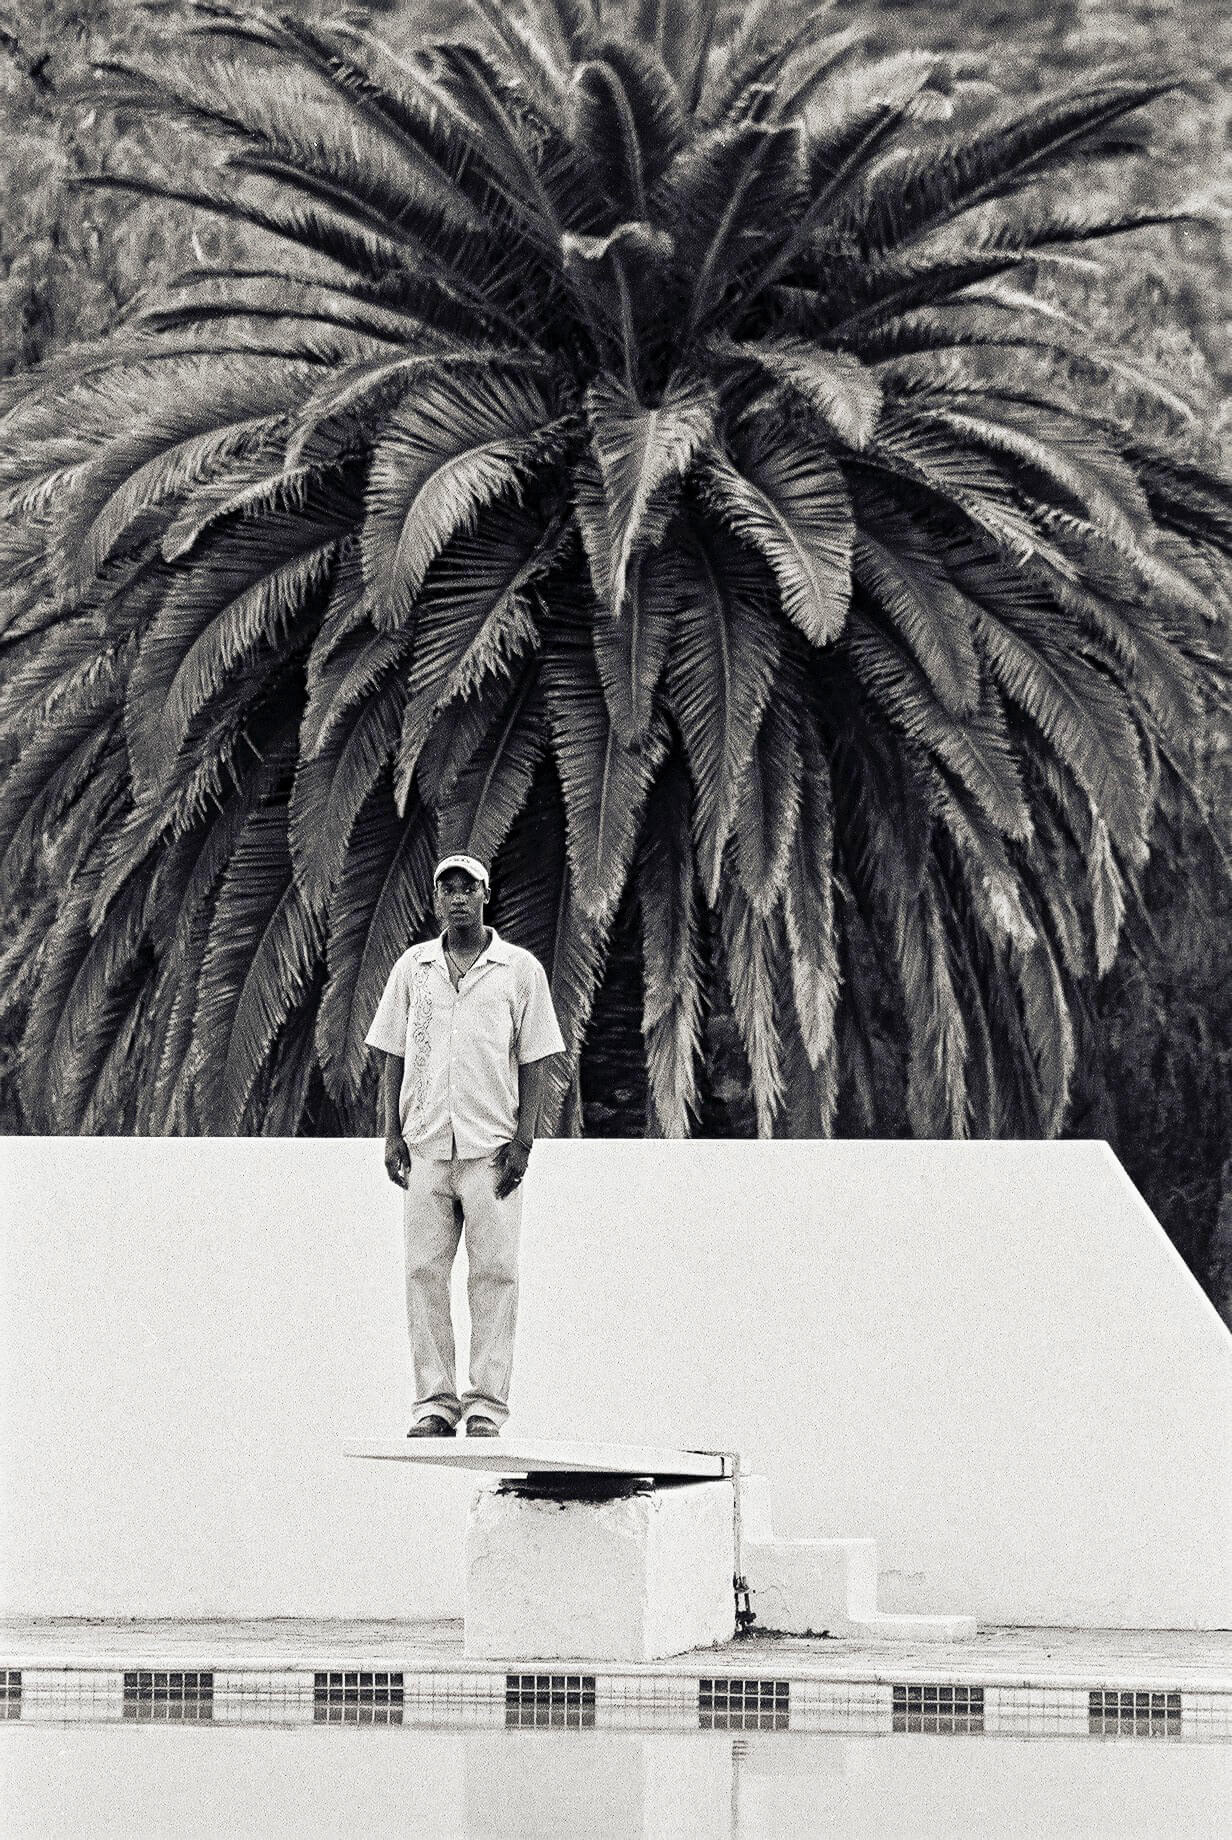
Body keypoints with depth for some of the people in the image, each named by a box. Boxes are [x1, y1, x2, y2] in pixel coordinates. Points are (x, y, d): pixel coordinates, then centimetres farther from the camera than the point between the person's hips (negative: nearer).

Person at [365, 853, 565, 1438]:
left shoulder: (521, 969, 5)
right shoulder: (413, 967, 12)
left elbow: (534, 1061, 3)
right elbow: (393, 1055, 13)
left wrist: (523, 1139, -5)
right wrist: (392, 1135, 4)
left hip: (491, 1148, -2)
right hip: (426, 1145, 2)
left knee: (494, 1274, -5)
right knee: (424, 1273, -1)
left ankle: (487, 1405, -3)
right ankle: (434, 1403, 2)